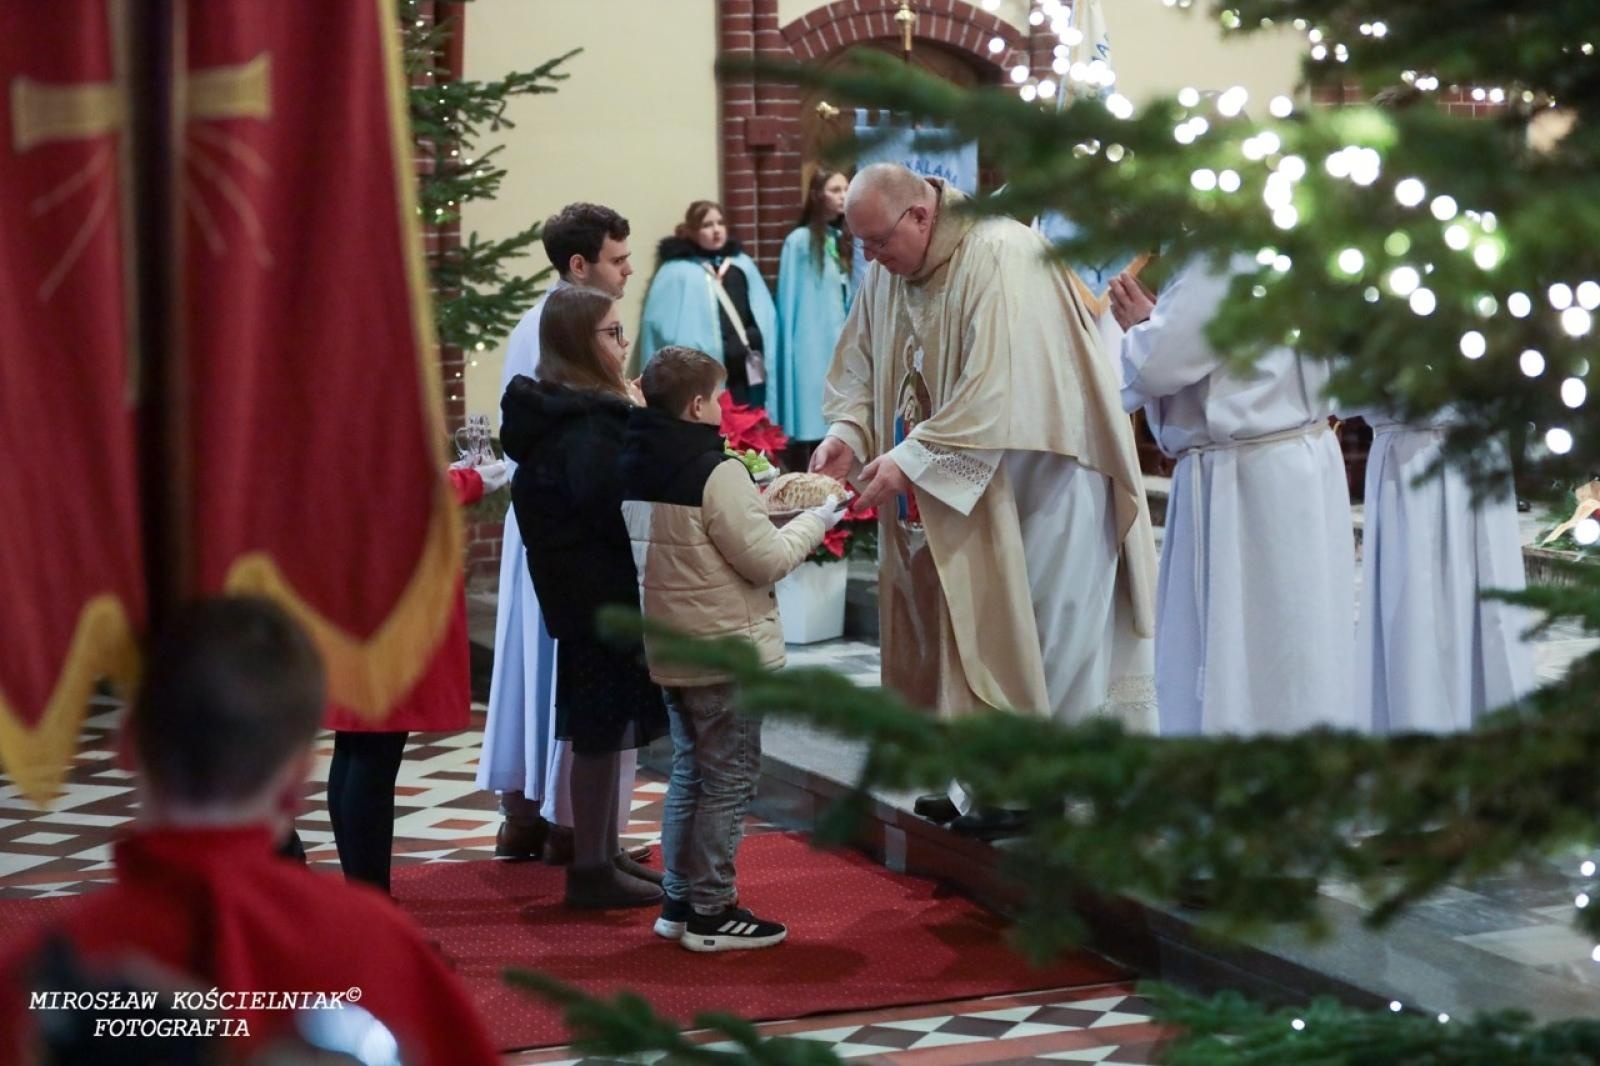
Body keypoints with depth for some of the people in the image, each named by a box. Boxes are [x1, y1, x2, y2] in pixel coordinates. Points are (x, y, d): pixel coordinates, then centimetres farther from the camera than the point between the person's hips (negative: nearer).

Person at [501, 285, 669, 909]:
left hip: (587, 594, 10)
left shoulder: (564, 413, 12)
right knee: (601, 731, -2)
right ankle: (591, 870, 5)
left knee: (601, 731, 16)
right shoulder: (588, 424, -18)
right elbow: (612, 509, -25)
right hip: (600, 594, -10)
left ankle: (604, 855, 25)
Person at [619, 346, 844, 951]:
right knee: (729, 781, 0)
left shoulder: (637, 467, 5)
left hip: (672, 650, 8)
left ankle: (679, 901, 22)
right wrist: (815, 522, -2)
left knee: (690, 773, 18)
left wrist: (757, 507, 10)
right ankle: (711, 912, 4)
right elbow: (765, 559, -17)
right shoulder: (716, 472, -20)